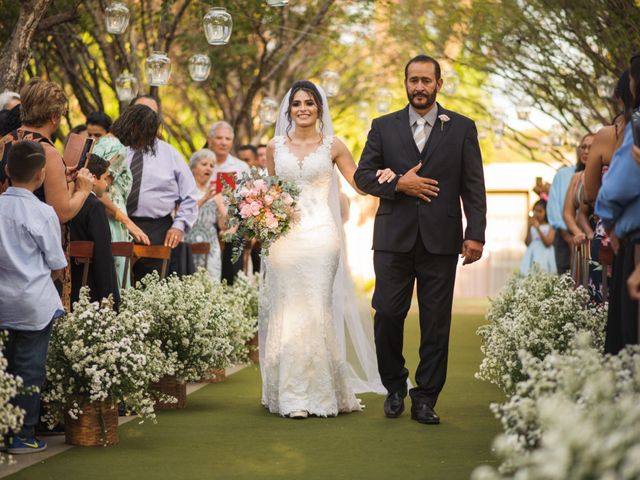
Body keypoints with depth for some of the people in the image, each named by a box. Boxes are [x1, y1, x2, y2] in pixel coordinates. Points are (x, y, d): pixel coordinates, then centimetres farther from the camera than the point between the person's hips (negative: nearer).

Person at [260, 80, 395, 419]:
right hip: (283, 235, 2)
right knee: (285, 311, -1)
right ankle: (291, 396, 5)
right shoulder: (275, 146, 10)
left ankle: (322, 393, 6)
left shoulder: (332, 146, 5)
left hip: (320, 235, -1)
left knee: (316, 310, -5)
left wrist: (384, 176, -12)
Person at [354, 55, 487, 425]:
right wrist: (398, 184, -10)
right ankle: (395, 387, 18)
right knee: (387, 315, -2)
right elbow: (363, 175, 7)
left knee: (436, 323, 2)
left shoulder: (462, 128, 7)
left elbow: (474, 186, 3)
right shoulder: (383, 127, 9)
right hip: (394, 239, 1)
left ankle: (426, 398, 10)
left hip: (441, 240, 0)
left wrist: (475, 233, -6)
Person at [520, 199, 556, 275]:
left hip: (544, 256, -3)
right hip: (532, 255, 3)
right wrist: (529, 228, -8)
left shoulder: (550, 227, 0)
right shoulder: (532, 227, 9)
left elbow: (548, 243, -11)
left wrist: (538, 228, -16)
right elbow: (527, 243, 4)